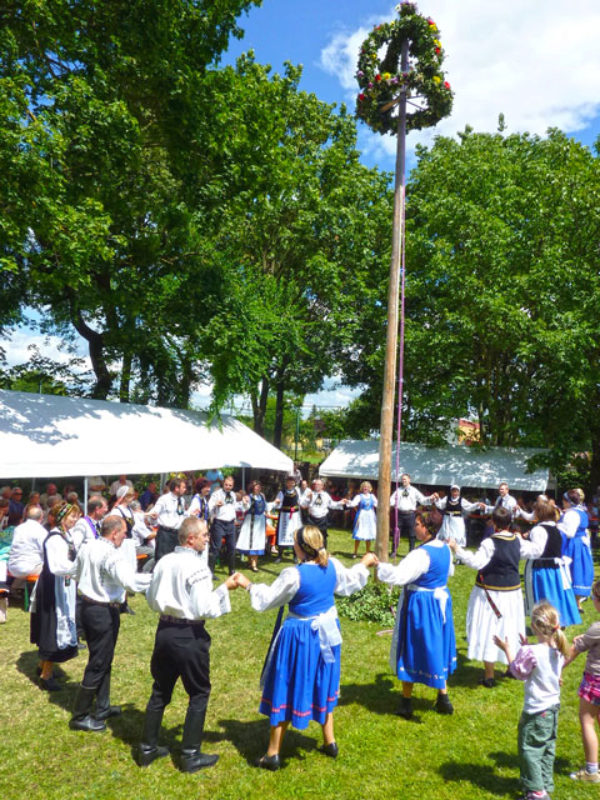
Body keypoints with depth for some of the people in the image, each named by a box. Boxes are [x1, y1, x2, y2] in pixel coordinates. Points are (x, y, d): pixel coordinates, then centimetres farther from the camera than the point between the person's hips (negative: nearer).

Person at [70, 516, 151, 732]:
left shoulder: (87, 547, 1)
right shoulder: (111, 555, -26)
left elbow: (76, 573, 15)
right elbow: (130, 581, -35)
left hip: (87, 606, 9)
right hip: (104, 612, -9)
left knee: (103, 659, 22)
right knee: (98, 664, 6)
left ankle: (102, 708, 35)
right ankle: (80, 716, 18)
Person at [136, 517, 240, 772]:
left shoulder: (164, 561, 0)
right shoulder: (197, 566, -21)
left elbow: (151, 599, 11)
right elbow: (204, 608, -23)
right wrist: (225, 588, -13)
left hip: (164, 631, 7)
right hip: (189, 635, -7)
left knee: (160, 691, 21)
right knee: (199, 694, 11)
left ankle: (147, 748, 32)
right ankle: (190, 754, 19)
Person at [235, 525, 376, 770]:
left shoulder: (294, 575, -26)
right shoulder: (332, 566, -10)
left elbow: (266, 599, -14)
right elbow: (349, 583, 10)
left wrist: (249, 585, 0)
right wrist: (364, 563, 26)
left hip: (300, 637, -6)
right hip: (327, 632, 6)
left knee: (287, 690, 9)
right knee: (322, 685, 24)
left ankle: (273, 754, 21)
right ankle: (329, 742, 38)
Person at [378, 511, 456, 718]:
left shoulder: (421, 554, -27)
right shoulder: (445, 549, -1)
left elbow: (399, 576, -34)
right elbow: (449, 571, 18)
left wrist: (378, 566, -22)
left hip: (419, 606, -8)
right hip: (440, 600, 8)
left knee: (411, 650, 8)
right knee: (436, 648, 21)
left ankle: (406, 702, 22)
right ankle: (443, 699, 32)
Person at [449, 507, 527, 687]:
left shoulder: (490, 543, -21)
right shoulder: (517, 540, -1)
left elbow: (476, 562, -27)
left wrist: (457, 549, -23)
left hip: (491, 593, -6)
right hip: (512, 591, 6)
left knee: (489, 631, 2)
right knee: (509, 628, 21)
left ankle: (489, 676, 9)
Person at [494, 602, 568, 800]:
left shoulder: (531, 652, -27)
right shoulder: (558, 650, -6)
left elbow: (519, 672, -11)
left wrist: (507, 650, -4)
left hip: (536, 710, -7)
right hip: (553, 706, 7)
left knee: (529, 749, 8)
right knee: (547, 748, 20)